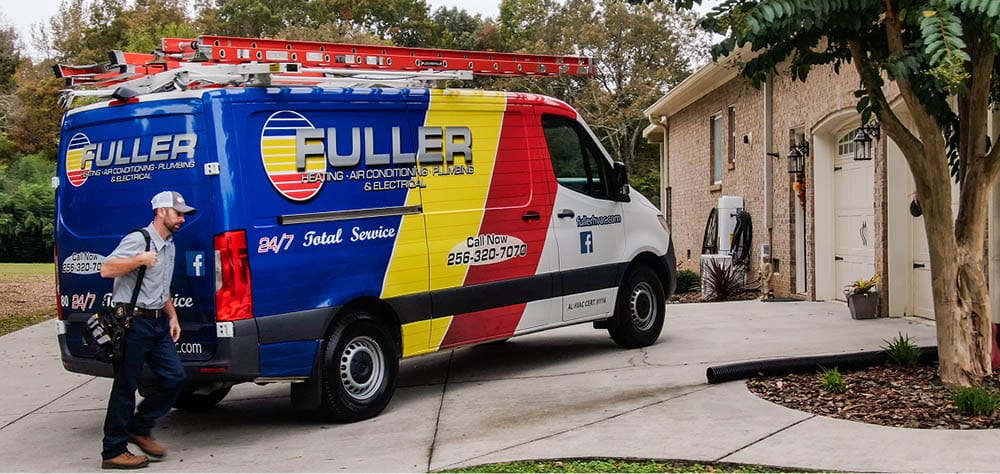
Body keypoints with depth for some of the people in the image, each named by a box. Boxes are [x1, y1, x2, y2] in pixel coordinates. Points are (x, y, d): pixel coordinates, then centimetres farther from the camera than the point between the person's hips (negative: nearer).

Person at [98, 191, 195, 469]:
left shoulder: (168, 246, 18)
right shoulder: (138, 240, -9)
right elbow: (106, 269, -18)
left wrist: (172, 316, 18)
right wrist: (140, 260, -22)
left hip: (158, 323, 9)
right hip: (134, 322, -9)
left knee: (174, 377, 2)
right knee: (126, 386, -4)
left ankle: (139, 428, 19)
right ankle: (113, 452, 4)